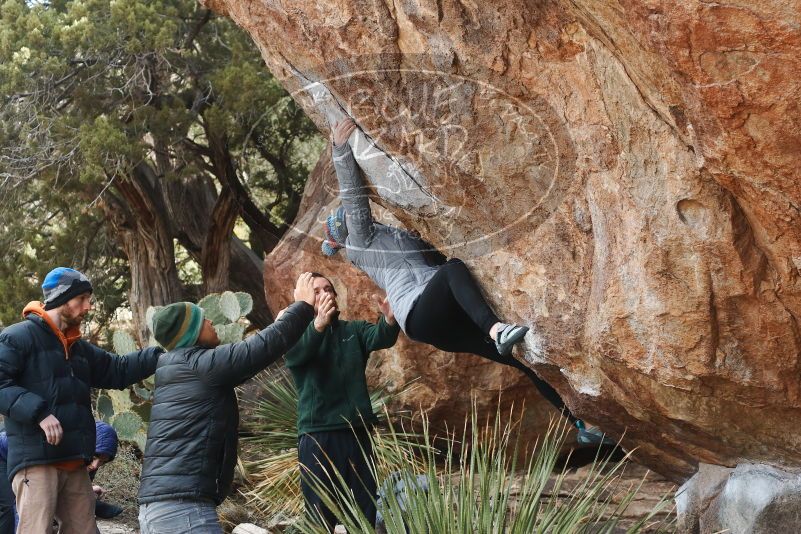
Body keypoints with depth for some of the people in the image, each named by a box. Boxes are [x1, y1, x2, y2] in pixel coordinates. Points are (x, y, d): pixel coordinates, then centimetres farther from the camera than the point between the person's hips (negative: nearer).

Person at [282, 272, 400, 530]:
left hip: (357, 433, 3)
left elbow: (379, 337, -8)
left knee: (365, 513, 6)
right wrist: (318, 324, -40)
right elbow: (295, 354, -20)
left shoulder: (353, 330, 14)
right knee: (321, 516, -2)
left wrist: (390, 320, -32)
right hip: (318, 435, -3)